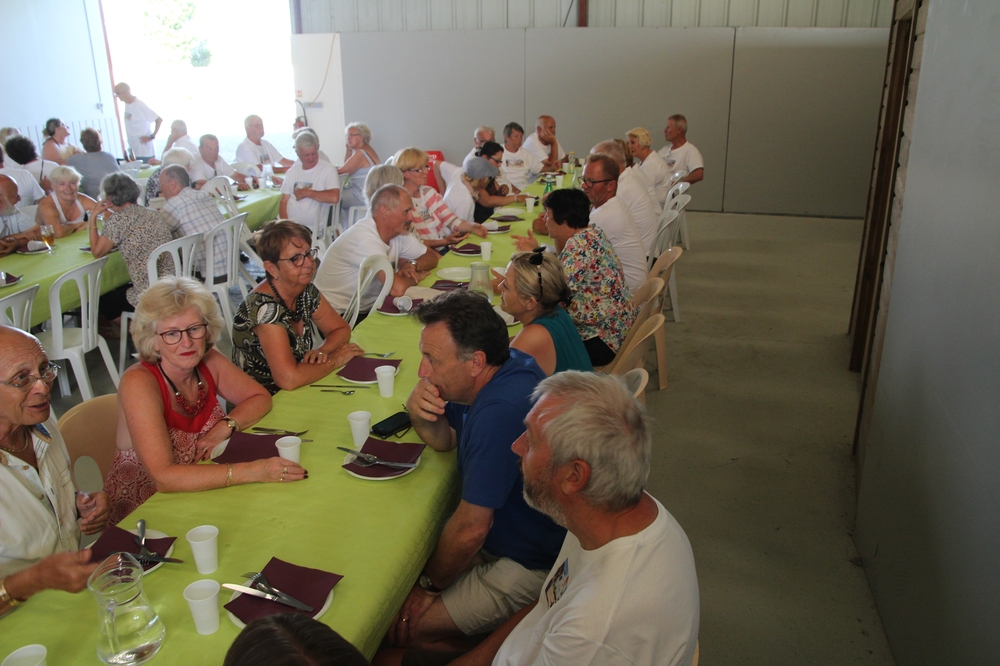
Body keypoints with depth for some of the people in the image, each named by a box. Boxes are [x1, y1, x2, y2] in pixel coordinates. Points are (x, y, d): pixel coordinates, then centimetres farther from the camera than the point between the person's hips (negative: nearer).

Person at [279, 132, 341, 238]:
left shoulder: (328, 169, -2)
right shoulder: (292, 171, 16)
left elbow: (334, 197, -20)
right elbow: (283, 201, 15)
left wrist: (306, 192, -9)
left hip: (310, 229, -5)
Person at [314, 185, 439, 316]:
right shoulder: (364, 237, -24)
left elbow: (434, 257, 9)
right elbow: (397, 288, -33)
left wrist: (412, 265, -12)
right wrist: (416, 276, -12)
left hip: (368, 309, 8)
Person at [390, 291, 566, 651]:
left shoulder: (500, 412, -35)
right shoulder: (510, 363, -5)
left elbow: (471, 529, -27)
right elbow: (445, 440, 9)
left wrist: (428, 584, -9)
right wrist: (419, 412, -14)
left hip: (531, 565, -10)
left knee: (401, 628, -10)